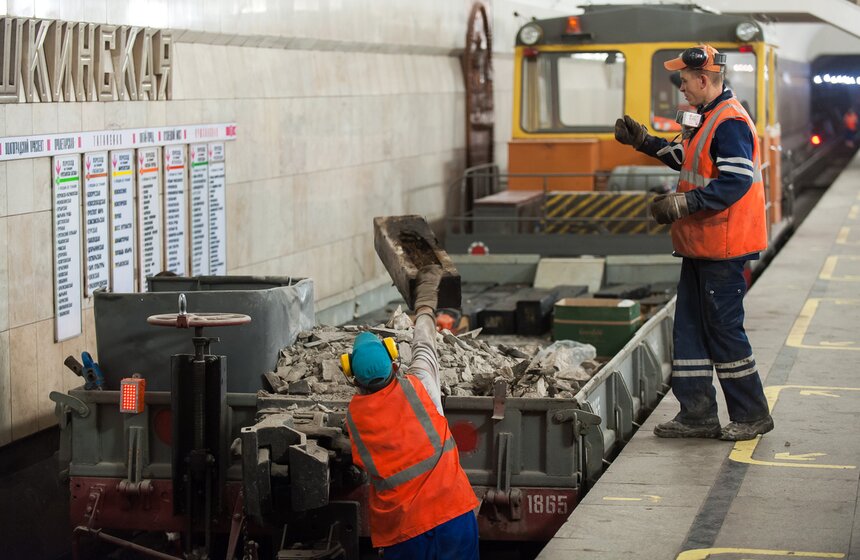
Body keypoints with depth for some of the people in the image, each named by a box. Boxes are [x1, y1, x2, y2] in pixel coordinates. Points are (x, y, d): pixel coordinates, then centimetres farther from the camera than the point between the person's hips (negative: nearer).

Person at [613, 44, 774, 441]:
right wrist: (643, 141, 23)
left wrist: (681, 204, -27)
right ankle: (697, 415, 16)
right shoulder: (708, 118, 15)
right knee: (690, 327, 10)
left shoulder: (730, 122, -18)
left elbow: (736, 182, -26)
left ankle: (752, 415, 9)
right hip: (701, 245, 10)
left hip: (723, 248, -10)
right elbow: (686, 160, 30)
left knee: (723, 328, -3)